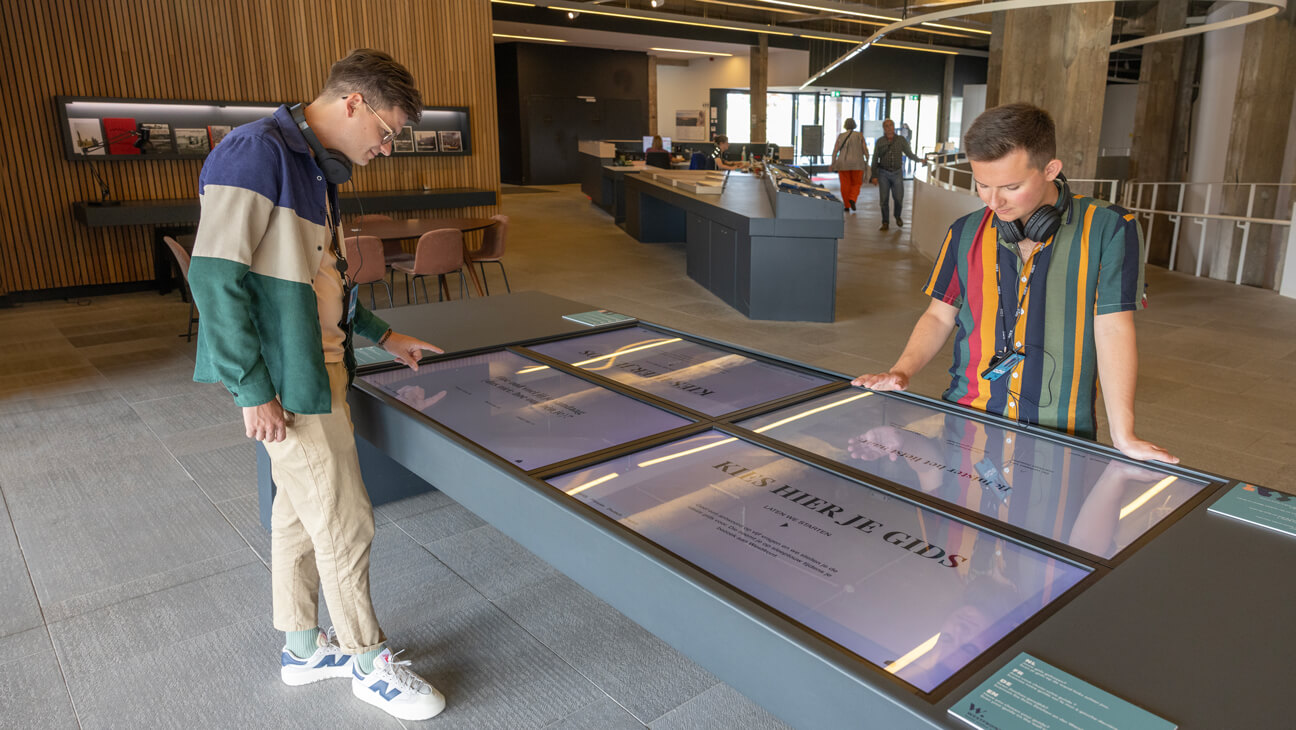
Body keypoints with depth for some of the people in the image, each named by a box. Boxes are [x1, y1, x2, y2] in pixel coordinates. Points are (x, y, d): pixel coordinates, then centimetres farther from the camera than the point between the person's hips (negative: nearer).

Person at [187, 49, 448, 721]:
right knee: (345, 522, 1)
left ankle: (303, 647, 35)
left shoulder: (316, 165, 13)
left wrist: (380, 334, 22)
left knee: (299, 511, 18)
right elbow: (214, 275, -22)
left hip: (321, 368, 9)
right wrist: (253, 390, -21)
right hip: (287, 384, -9)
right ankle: (368, 661, 20)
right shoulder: (257, 152, -18)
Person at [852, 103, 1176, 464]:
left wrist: (1124, 437, -12)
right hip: (965, 425, 2)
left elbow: (1112, 330, -7)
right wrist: (900, 372, -3)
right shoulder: (966, 232, 6)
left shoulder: (1107, 228, -4)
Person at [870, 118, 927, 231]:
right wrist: (874, 176, -2)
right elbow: (875, 159, 2)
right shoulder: (880, 141, 0)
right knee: (883, 199, -2)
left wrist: (919, 160, -5)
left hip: (897, 173, 0)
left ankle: (897, 216, 29)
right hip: (883, 173, 0)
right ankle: (885, 223, 8)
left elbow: (909, 154, 7)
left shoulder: (901, 140, 0)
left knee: (898, 198, 0)